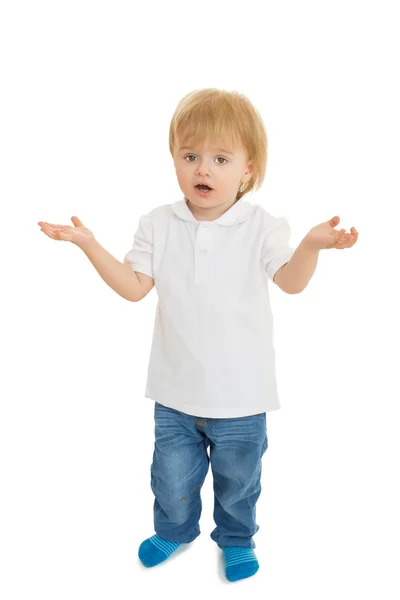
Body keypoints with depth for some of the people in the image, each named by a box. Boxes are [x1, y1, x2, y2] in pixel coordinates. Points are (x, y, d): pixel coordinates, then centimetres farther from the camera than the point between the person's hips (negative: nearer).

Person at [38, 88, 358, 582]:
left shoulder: (261, 227, -12)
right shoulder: (158, 225, -4)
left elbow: (291, 281, -22)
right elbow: (134, 287, -7)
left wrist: (312, 245, -42)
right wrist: (90, 246, -17)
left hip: (240, 393, -2)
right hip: (176, 391, 2)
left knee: (238, 477, 19)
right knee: (172, 474, 20)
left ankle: (236, 538, 47)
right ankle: (174, 529, 50)